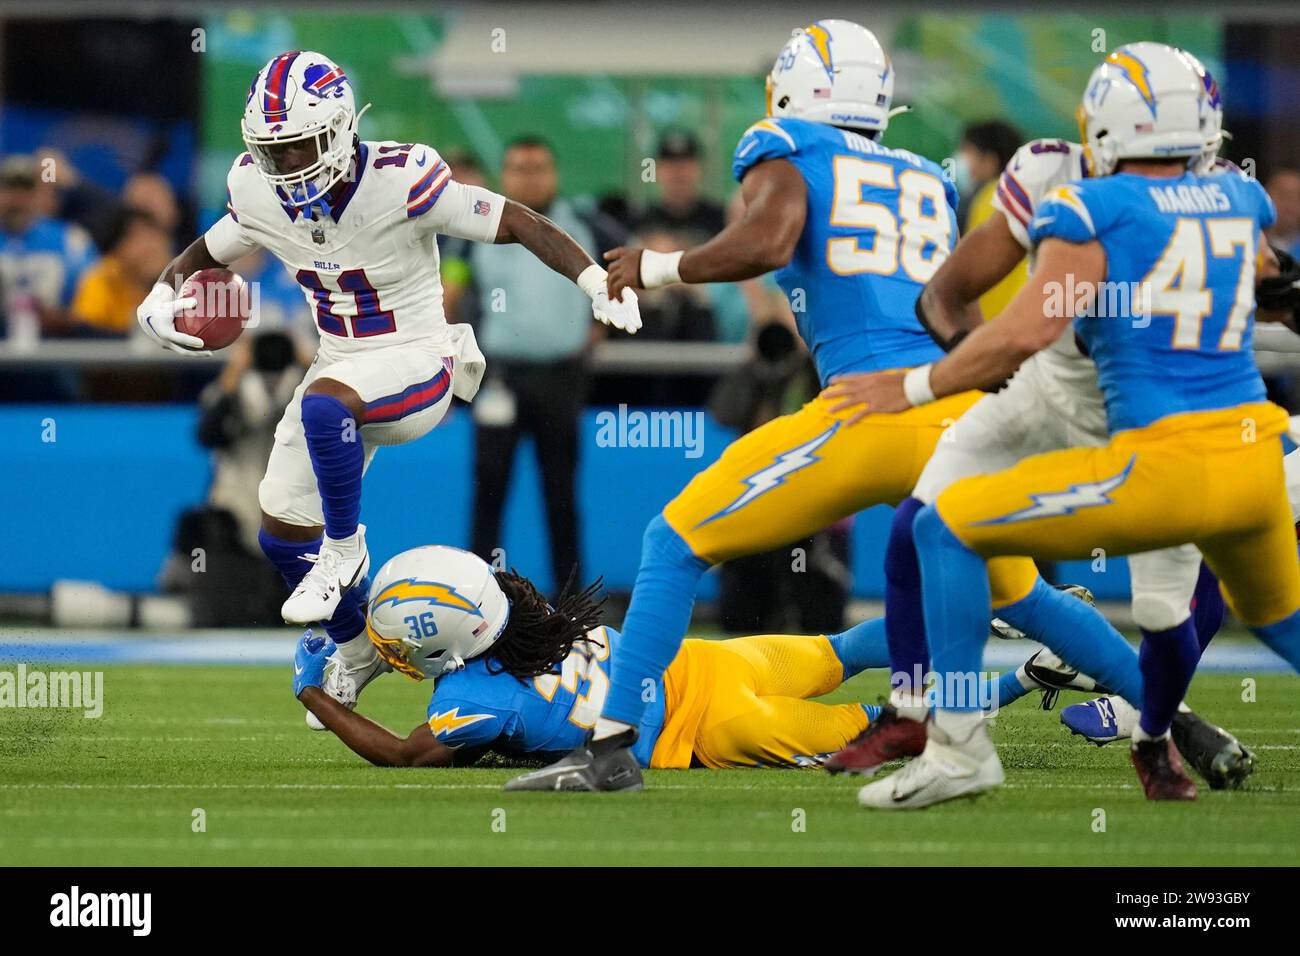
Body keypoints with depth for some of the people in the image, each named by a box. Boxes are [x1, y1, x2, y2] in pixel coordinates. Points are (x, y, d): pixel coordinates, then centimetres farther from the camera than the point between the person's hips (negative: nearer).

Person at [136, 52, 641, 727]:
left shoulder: (399, 182, -24)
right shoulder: (258, 193, -7)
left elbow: (521, 225, -20)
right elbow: (207, 254, 13)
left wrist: (601, 285, -29)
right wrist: (161, 300, -8)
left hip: (416, 362, -7)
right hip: (343, 371, 7)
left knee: (325, 404, -38)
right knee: (282, 534, 8)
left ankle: (344, 546, -13)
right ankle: (356, 647, 35)